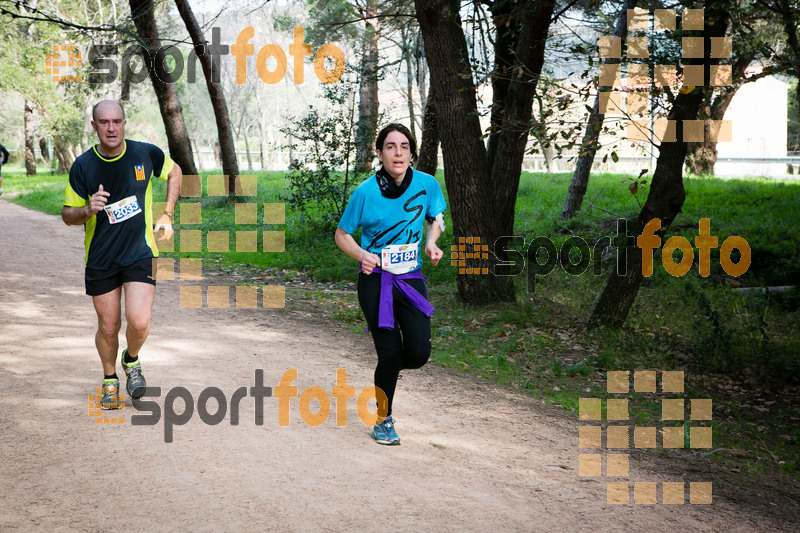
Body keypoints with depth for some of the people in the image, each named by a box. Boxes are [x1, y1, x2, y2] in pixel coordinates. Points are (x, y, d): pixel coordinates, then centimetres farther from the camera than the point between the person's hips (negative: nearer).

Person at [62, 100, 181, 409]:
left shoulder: (146, 154, -6)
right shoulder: (82, 166, -7)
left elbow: (174, 172, 15)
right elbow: (67, 215, 1)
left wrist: (167, 215, 8)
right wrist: (88, 210, -22)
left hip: (140, 253, -1)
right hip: (100, 259, 1)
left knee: (139, 322, -15)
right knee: (108, 327, 6)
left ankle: (132, 361, 19)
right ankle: (110, 379, 33)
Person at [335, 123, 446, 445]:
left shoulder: (426, 184, -5)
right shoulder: (365, 192, -12)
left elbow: (435, 219, 15)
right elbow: (342, 235, 0)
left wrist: (431, 243, -5)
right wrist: (362, 255, -19)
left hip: (411, 279, 3)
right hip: (375, 280, -3)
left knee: (419, 354, -8)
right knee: (390, 352, -6)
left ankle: (388, 368, 30)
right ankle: (384, 419, 18)